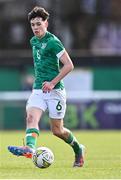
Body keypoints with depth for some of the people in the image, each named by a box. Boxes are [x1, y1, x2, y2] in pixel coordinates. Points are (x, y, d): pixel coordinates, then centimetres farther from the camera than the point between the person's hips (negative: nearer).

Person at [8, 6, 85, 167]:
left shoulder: (53, 42, -11)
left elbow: (69, 65, -15)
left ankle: (78, 149, 26)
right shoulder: (33, 41, 12)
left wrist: (52, 83, -20)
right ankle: (29, 148, -40)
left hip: (55, 90, -6)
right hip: (38, 90, 6)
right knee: (31, 117, -21)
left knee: (57, 130, 2)